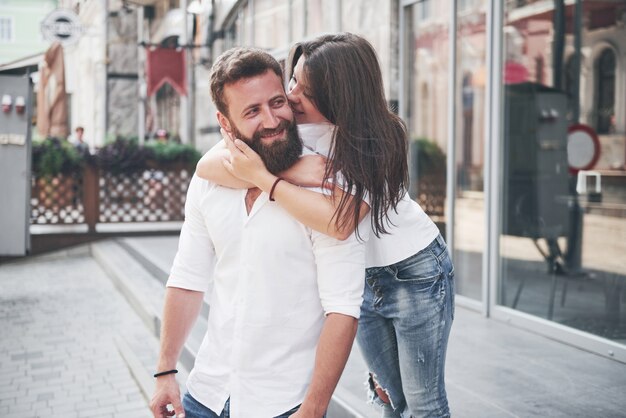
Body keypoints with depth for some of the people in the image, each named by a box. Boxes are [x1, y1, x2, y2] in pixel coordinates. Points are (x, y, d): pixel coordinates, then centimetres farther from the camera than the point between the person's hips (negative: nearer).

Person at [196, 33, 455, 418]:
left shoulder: (376, 140, -24)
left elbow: (340, 222, -38)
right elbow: (207, 165, -20)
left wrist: (263, 178, -36)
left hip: (415, 272, -5)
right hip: (359, 277, 5)